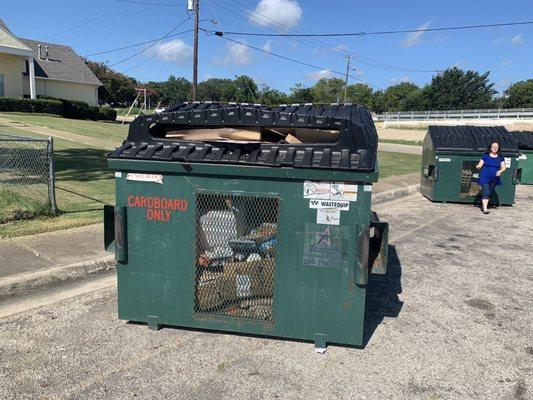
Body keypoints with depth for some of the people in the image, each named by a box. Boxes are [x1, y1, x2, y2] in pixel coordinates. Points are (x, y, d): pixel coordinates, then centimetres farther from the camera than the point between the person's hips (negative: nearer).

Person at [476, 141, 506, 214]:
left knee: (491, 193, 12)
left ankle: (483, 205, 29)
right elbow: (480, 164, 0)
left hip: (494, 179, 4)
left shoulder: (500, 157, 7)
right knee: (485, 192, -13)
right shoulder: (486, 156, 1)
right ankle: (485, 208, -14)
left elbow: (504, 167, 5)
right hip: (485, 178, -4)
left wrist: (500, 171, -16)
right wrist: (478, 166, -24)